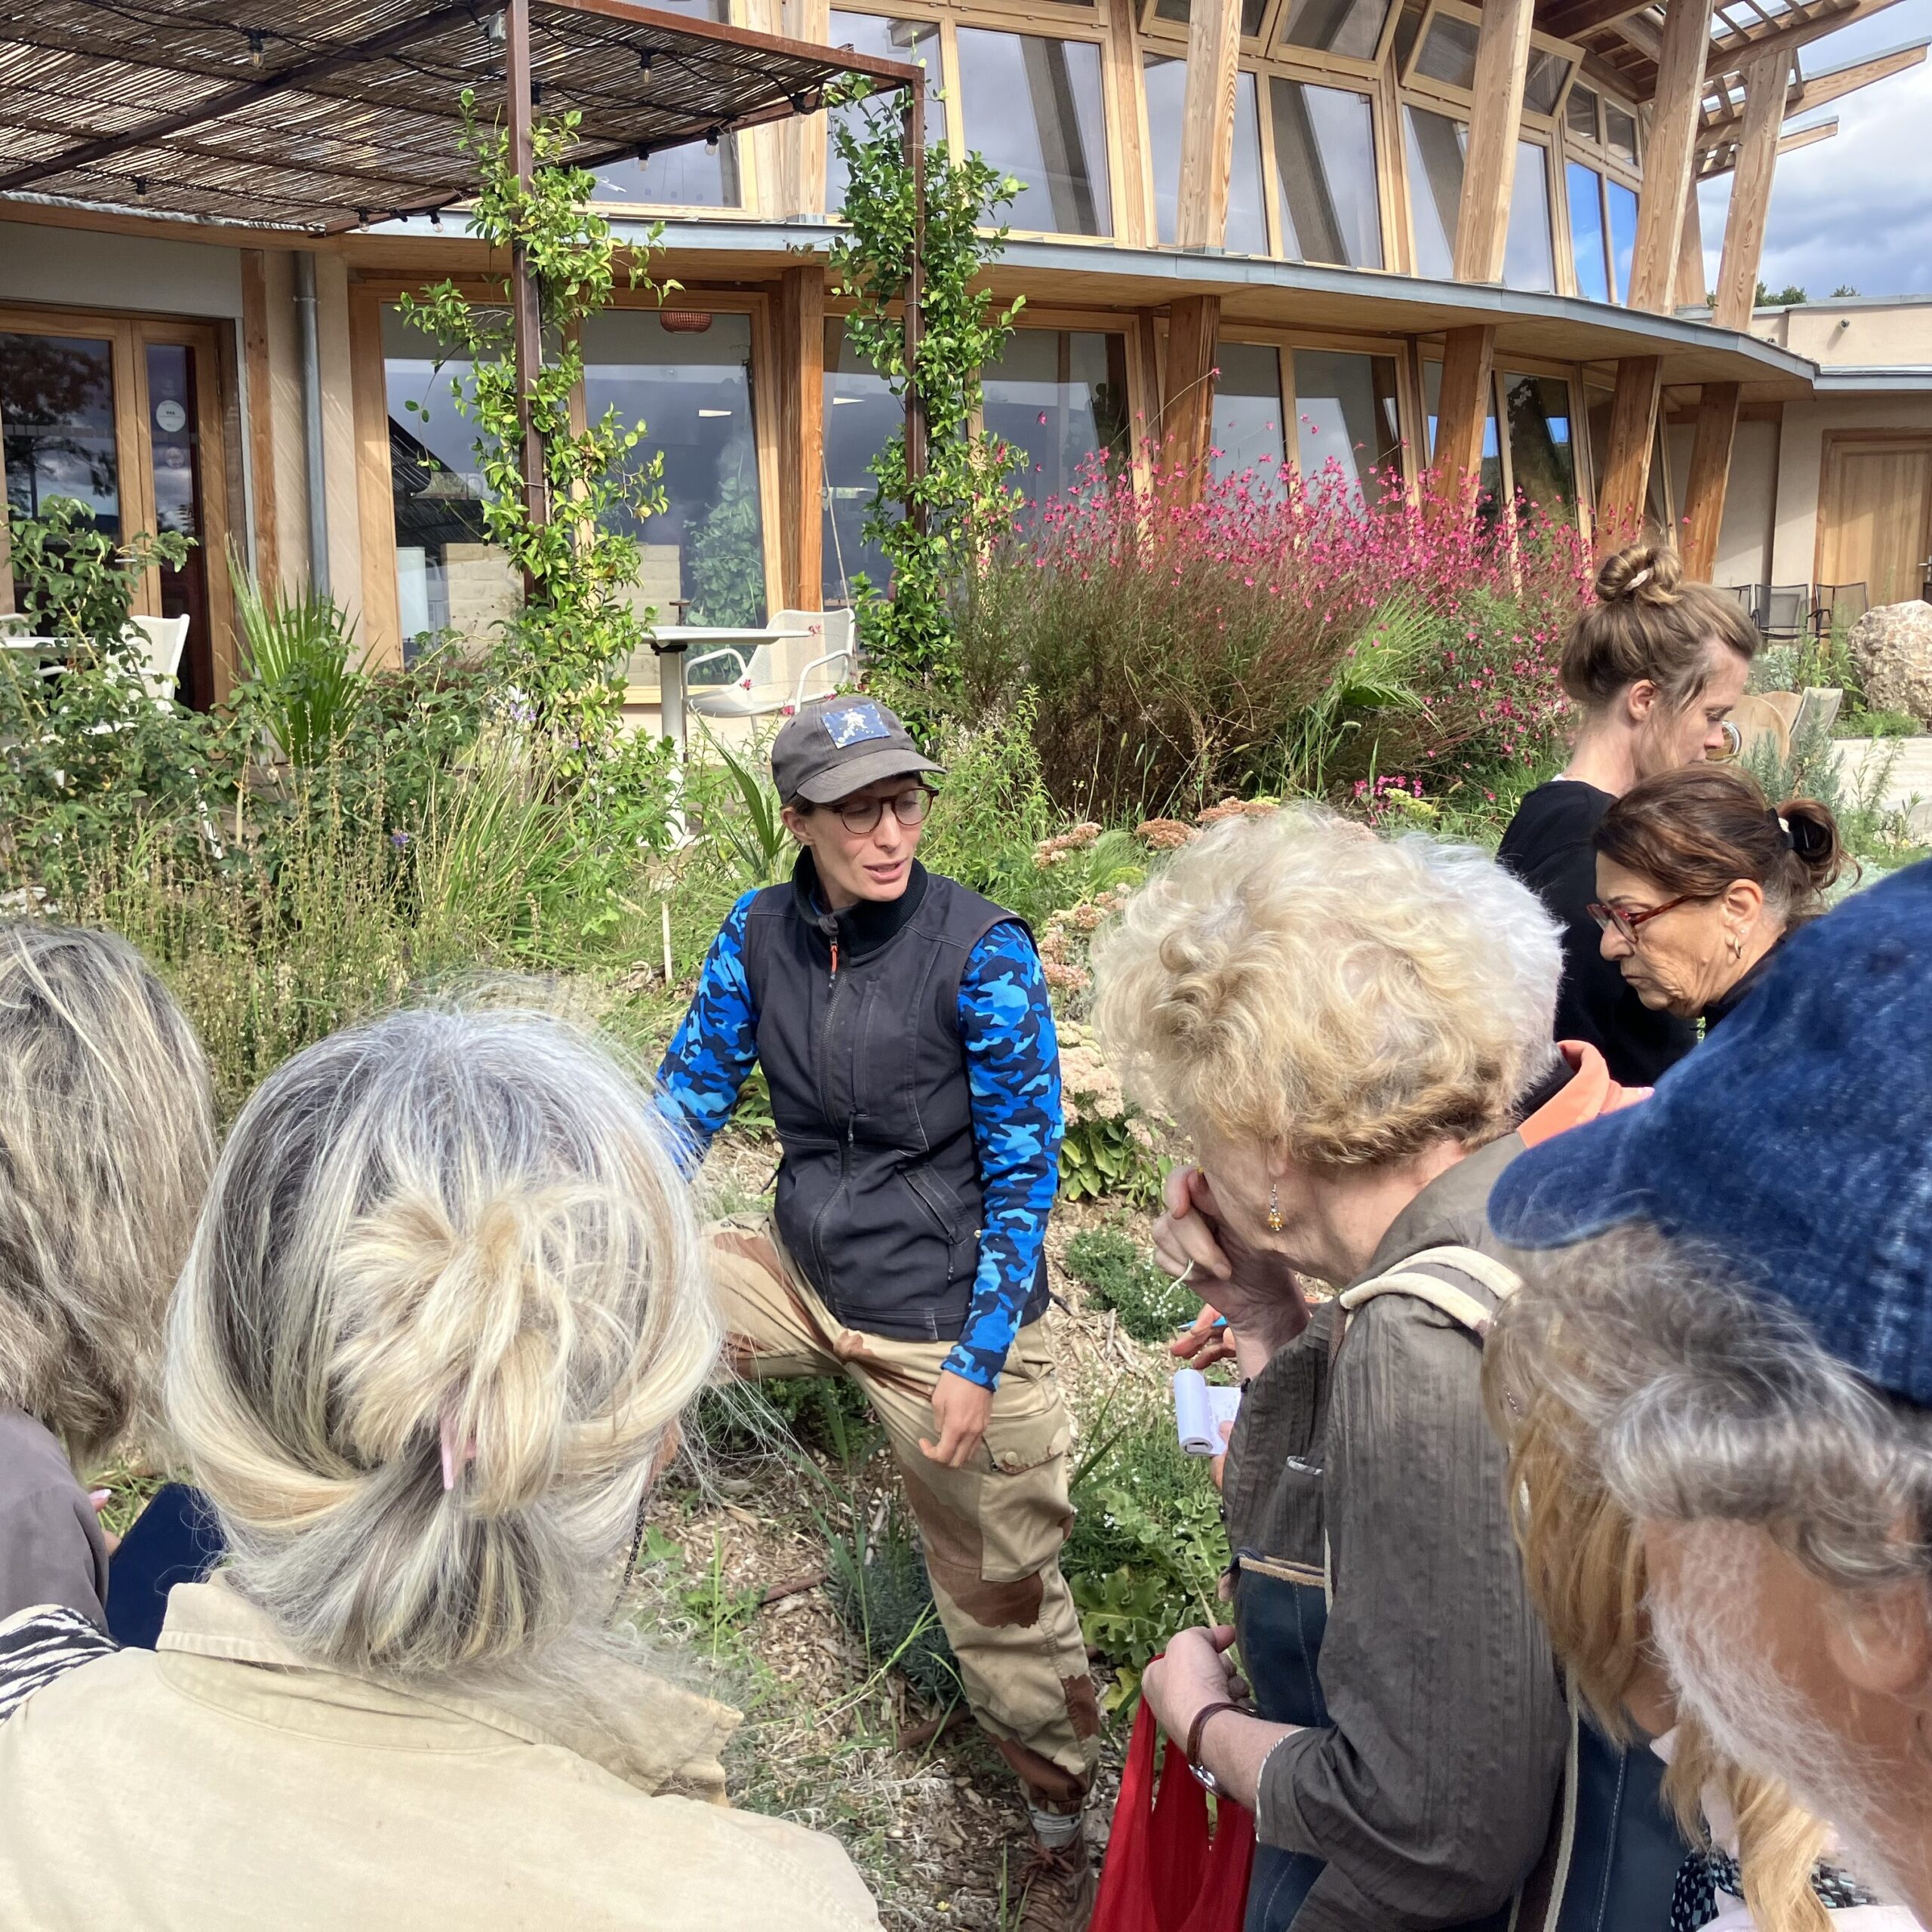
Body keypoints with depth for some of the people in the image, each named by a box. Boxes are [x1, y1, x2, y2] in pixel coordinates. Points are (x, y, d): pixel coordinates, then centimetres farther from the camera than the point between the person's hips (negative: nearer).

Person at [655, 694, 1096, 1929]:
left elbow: (1026, 1167, -14)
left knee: (1003, 1597, 9)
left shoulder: (981, 951, -18)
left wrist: (977, 1360, -17)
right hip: (804, 1273, 5)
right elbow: (691, 1095, 4)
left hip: (953, 1314, -4)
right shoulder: (761, 935, -4)